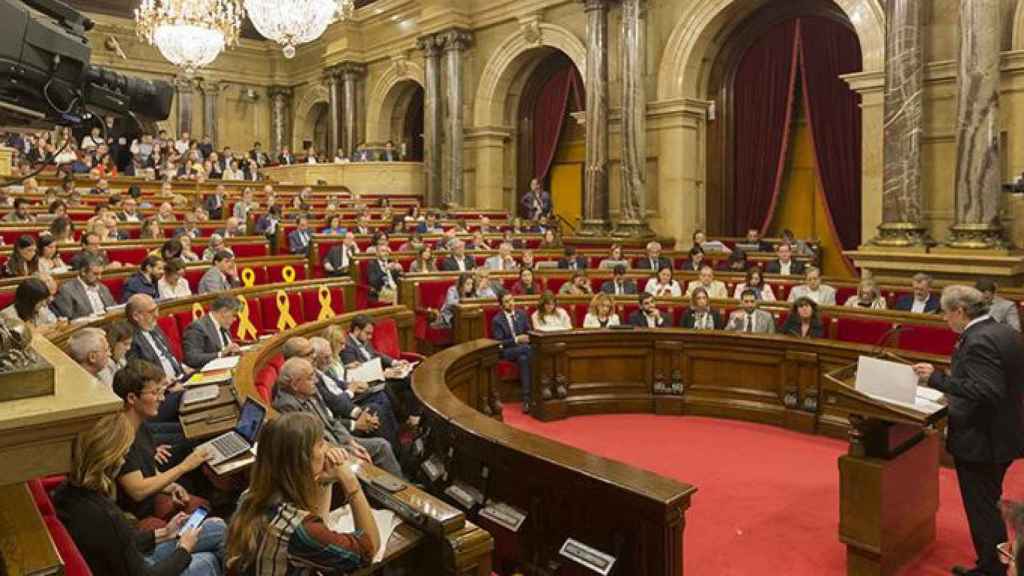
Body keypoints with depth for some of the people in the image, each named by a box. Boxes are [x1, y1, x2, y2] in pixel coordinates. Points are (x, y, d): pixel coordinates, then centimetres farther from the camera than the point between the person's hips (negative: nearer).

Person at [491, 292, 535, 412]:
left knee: (523, 358, -34)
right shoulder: (497, 320, -3)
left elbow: (529, 333, 14)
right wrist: (516, 340, -18)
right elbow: (498, 343, -8)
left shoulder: (522, 314, 10)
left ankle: (527, 398, -35)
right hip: (507, 351, -4)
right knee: (527, 348, -34)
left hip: (524, 347, 4)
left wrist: (527, 338, -10)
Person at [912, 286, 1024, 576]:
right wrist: (952, 380, 15)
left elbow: (986, 392, -30)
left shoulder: (979, 340, -23)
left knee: (983, 512, 4)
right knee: (989, 508, 21)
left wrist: (937, 378, -28)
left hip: (981, 441, -10)